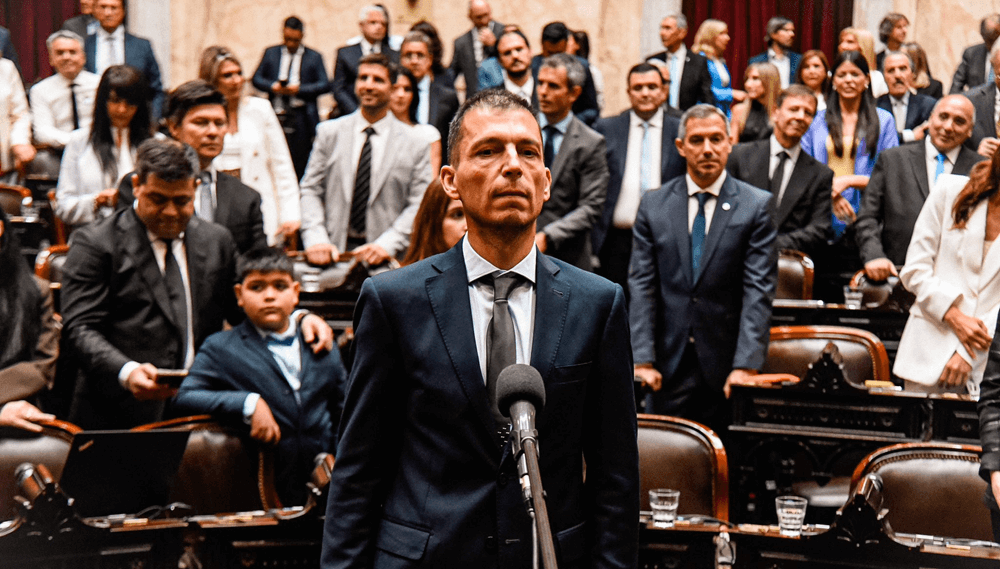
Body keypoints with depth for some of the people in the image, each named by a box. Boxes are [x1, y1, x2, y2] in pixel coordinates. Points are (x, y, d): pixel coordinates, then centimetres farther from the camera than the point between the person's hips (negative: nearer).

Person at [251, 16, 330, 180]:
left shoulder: (314, 57, 6)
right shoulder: (270, 53, 13)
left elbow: (325, 85, -1)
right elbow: (257, 79, 11)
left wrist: (299, 89, -13)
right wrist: (273, 86, -10)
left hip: (302, 117, -2)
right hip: (276, 115, 2)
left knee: (301, 163, -2)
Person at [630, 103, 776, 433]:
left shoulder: (756, 206, 1)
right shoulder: (654, 205, 7)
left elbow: (759, 291, -5)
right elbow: (641, 286, 3)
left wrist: (746, 365, -13)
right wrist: (642, 359, -6)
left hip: (725, 367, -1)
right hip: (669, 364, 2)